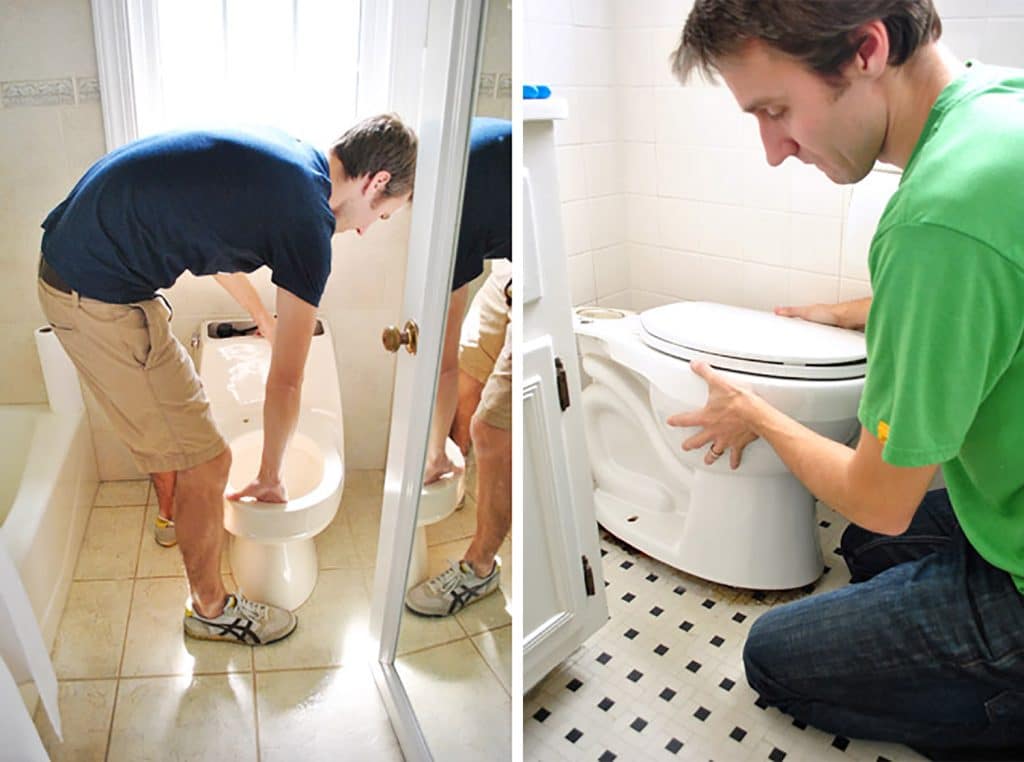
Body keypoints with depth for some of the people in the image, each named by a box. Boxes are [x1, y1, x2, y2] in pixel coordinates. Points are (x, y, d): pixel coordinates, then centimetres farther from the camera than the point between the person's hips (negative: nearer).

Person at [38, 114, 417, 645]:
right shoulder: (308, 225, -18)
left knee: (166, 404, 30)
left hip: (67, 256, 10)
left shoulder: (283, 154, 7)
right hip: (100, 301, -10)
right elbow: (285, 383, -10)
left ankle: (172, 518, 56)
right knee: (205, 463, 2)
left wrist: (265, 319, 40)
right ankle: (210, 607, 25)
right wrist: (269, 476, 6)